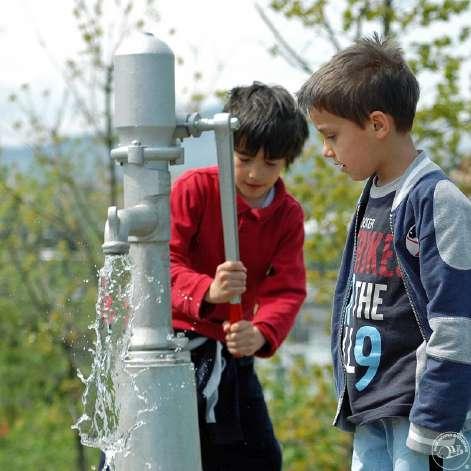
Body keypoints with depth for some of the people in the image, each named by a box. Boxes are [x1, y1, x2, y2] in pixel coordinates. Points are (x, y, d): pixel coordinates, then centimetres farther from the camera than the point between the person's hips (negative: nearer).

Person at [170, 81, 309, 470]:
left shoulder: (288, 215, 1)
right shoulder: (195, 188, -12)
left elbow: (287, 290, -9)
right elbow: (164, 263, -19)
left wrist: (260, 333, -31)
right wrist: (207, 290, -41)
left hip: (229, 351, 5)